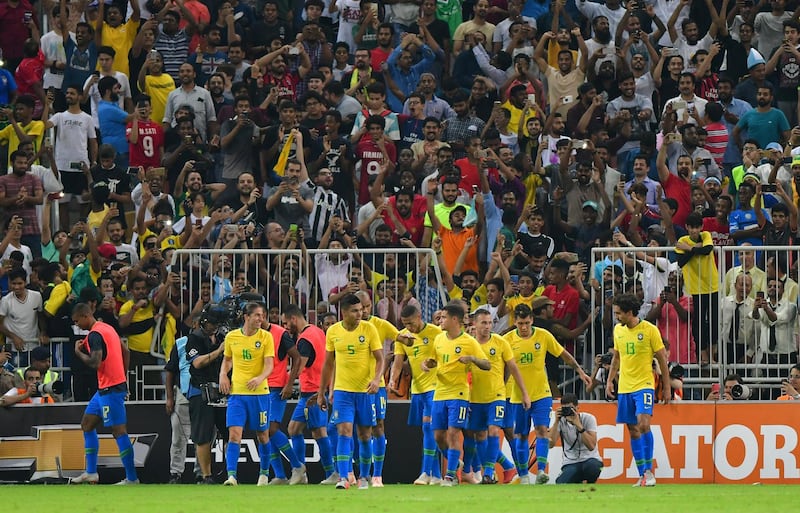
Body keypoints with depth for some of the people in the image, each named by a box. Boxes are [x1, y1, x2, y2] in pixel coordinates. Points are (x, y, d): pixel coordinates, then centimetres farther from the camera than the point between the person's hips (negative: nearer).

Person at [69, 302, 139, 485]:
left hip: (110, 389, -11)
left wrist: (78, 352, -7)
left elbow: (95, 362, -24)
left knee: (119, 431, -9)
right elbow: (126, 351, 19)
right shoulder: (108, 328, 14)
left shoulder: (95, 334, -16)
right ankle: (91, 473, 19)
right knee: (87, 424, 17)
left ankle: (132, 478, -8)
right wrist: (123, 376, 23)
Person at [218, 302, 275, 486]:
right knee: (234, 434, -12)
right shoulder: (231, 337, 5)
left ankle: (264, 473, 28)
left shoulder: (266, 337, -2)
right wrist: (223, 375, 3)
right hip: (236, 392, 1)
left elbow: (269, 364, -8)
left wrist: (260, 378, -27)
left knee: (262, 435, 9)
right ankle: (231, 475, -16)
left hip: (259, 393, -1)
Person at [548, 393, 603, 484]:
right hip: (571, 464, 2)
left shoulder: (589, 418, -9)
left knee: (592, 466, -40)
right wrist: (556, 422, -21)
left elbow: (591, 446, -21)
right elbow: (551, 444, -13)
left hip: (589, 459, -2)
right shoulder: (561, 421, -1)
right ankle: (576, 483, 11)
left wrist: (579, 425, -29)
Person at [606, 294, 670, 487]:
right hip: (624, 387, 6)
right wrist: (610, 381, 15)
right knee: (633, 431, 6)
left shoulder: (650, 330, -8)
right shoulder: (618, 330, 8)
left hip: (644, 385, -6)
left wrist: (667, 387, 0)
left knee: (643, 424, -21)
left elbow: (662, 359, -2)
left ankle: (648, 470, -13)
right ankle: (643, 475, 12)